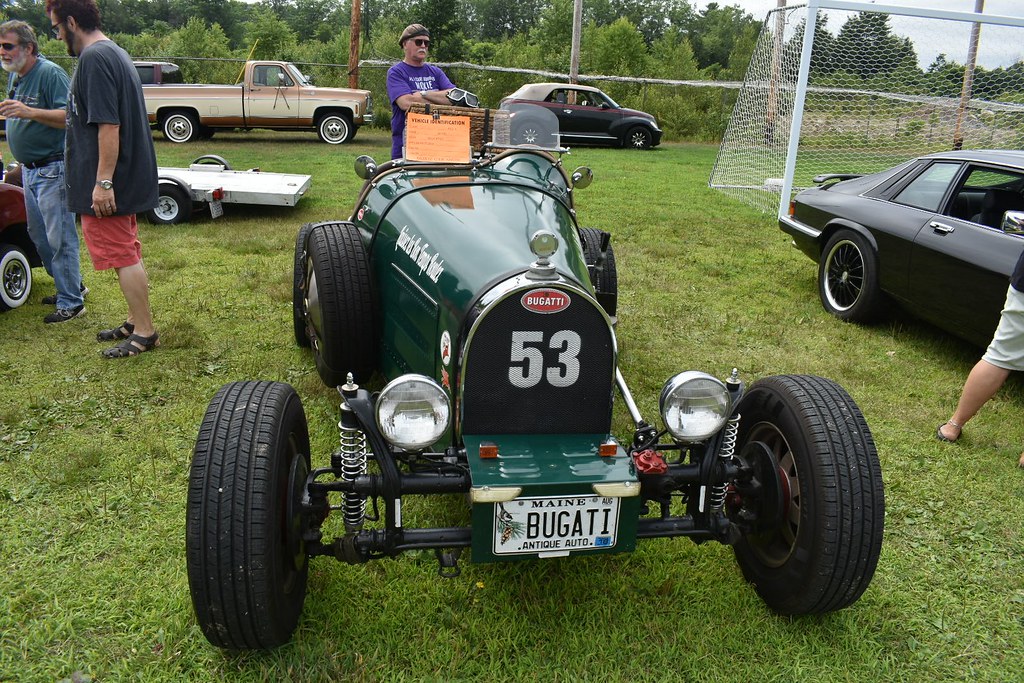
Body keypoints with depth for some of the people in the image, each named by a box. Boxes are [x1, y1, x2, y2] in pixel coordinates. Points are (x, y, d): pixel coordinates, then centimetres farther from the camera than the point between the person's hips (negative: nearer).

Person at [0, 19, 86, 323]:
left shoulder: (50, 73, -15)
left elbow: (70, 116, -26)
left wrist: (30, 112, -35)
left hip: (53, 169, -10)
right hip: (29, 170, 10)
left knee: (59, 237, -5)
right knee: (38, 235, 16)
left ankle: (70, 302, 2)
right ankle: (72, 285, 29)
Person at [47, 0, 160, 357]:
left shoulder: (94, 59, -17)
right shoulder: (116, 53, 15)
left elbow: (108, 125, -24)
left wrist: (103, 182, -23)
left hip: (106, 183, -10)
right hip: (130, 178, 10)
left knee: (124, 257, -4)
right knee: (128, 254, 16)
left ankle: (145, 332, 3)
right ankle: (136, 321, 26)